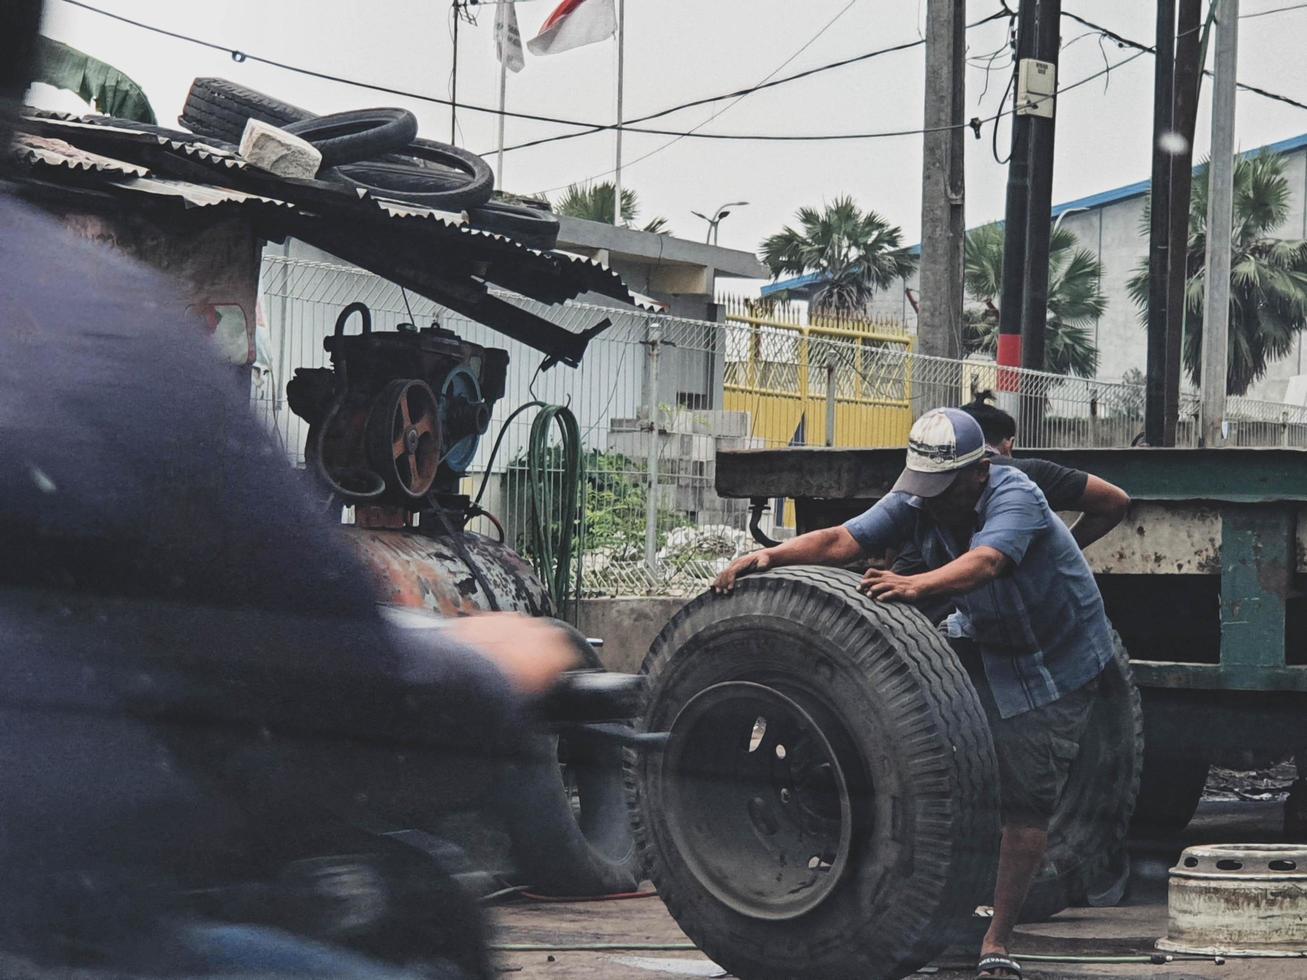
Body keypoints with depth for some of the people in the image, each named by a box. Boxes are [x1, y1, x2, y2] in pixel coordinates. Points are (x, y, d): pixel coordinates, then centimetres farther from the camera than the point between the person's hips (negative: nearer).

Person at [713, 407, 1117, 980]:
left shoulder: (1015, 498, -29)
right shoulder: (918, 503, -10)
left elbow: (985, 562, -48)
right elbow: (844, 540, -22)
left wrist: (917, 585, -66)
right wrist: (772, 556, -39)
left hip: (1057, 660, -6)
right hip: (979, 638, 6)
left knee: (1027, 802, -8)